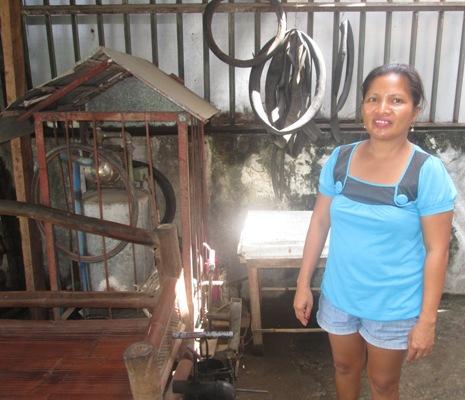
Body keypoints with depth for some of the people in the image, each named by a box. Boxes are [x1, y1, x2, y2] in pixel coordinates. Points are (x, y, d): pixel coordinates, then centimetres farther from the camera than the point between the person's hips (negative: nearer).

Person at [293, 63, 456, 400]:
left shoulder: (428, 172, -17)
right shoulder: (339, 159, -6)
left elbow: (437, 250, -14)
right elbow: (320, 223, 1)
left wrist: (427, 319, -13)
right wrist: (303, 283, 2)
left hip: (394, 306, -3)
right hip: (339, 296, 3)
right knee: (345, 367, 25)